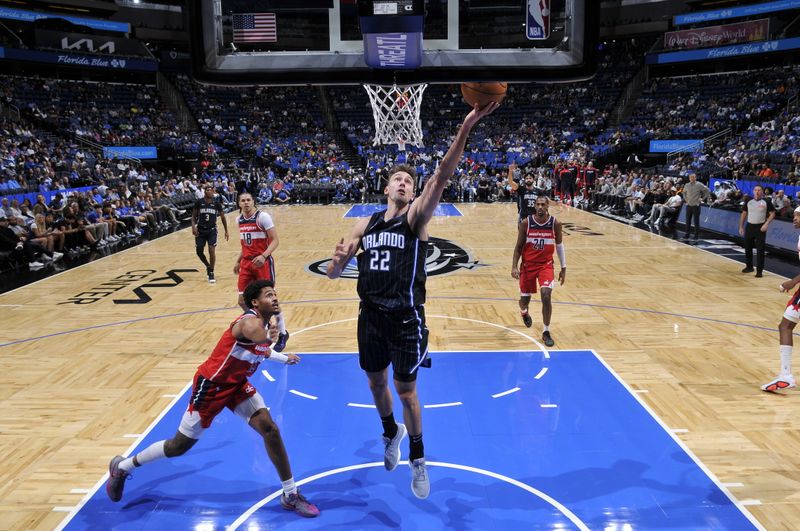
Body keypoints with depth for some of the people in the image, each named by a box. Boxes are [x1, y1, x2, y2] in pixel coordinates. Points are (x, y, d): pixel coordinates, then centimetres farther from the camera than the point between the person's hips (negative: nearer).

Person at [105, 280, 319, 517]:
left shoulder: (266, 326, 1)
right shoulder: (250, 321, -28)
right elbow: (256, 335, -56)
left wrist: (283, 358, 25)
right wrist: (269, 337, -36)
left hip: (237, 384, 8)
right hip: (211, 385, -8)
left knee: (270, 429, -7)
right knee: (179, 446, 7)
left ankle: (290, 495, 6)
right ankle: (121, 467, 33)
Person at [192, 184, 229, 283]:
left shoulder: (217, 202, -3)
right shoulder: (199, 202, -3)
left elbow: (222, 217, 7)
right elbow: (194, 216, 4)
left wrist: (226, 231, 6)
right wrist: (193, 227, -11)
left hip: (212, 230, -1)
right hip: (200, 230, 1)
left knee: (212, 250, -11)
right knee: (199, 251, 4)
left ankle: (211, 273, 1)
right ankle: (208, 266, 33)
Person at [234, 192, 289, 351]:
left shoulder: (263, 217, -13)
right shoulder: (239, 220, 9)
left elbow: (275, 240, -16)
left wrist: (263, 256, -29)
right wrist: (238, 261, 19)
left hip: (263, 263, -7)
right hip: (246, 263, 7)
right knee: (242, 300, 4)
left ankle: (282, 334, 14)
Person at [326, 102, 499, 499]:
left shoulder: (416, 217, -4)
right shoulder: (365, 225, 8)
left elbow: (442, 176, -22)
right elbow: (332, 274, 8)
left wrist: (465, 129, -35)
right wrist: (338, 259, -18)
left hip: (406, 317, -4)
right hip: (370, 315, 4)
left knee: (406, 389, 4)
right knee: (377, 383, 18)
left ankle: (418, 460, 27)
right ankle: (391, 432, 49)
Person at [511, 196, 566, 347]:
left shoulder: (555, 224, -7)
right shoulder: (526, 223, -10)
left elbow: (559, 245, 6)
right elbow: (518, 246, -2)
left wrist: (563, 268, 7)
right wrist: (514, 267, -11)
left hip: (546, 264, 0)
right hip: (528, 265, 0)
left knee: (546, 296, -18)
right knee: (525, 298, 10)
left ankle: (546, 332, -3)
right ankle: (524, 312, 50)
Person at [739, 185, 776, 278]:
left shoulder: (766, 202, -5)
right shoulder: (748, 202, 4)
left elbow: (772, 214, -1)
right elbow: (744, 214, 11)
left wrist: (766, 224, -14)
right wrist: (741, 227, 8)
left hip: (760, 227, -4)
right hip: (749, 226, 4)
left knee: (760, 250, -5)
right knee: (747, 247, 11)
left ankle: (759, 270, 0)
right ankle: (749, 266, 27)